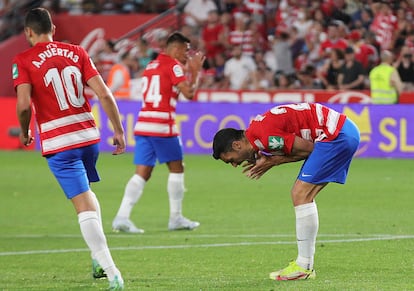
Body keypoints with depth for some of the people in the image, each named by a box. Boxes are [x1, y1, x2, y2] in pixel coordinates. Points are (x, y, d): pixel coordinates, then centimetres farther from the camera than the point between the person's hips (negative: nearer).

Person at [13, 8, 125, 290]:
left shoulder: (23, 61, -5)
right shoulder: (77, 52, 6)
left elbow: (24, 105, -15)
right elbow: (104, 94, -1)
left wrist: (25, 131, 4)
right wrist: (119, 131, 6)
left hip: (58, 143, -4)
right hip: (89, 135, 5)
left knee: (85, 205, -8)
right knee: (86, 194, 29)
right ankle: (100, 259, 28)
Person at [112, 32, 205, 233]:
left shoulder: (150, 66, 20)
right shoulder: (173, 65, -4)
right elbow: (189, 93, -11)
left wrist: (188, 71, 27)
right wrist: (195, 71, 4)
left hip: (143, 124, 7)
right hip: (162, 126, -7)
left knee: (142, 173, 2)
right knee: (176, 169, 9)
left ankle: (122, 217, -11)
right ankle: (176, 218, 13)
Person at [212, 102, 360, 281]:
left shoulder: (265, 136, -21)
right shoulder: (255, 130, 10)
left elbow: (309, 148, -14)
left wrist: (274, 162, -7)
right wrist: (268, 159, -2)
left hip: (338, 135, -10)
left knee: (301, 195, -12)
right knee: (302, 196, 11)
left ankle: (304, 267, -10)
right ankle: (305, 263, 14)